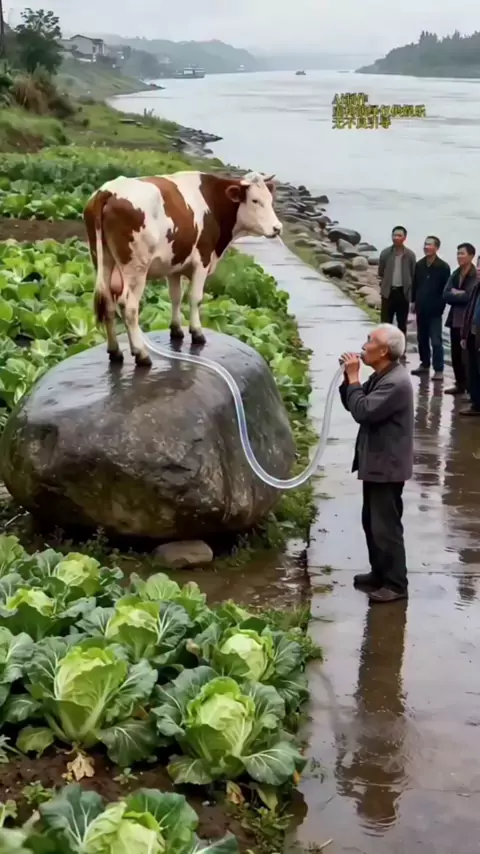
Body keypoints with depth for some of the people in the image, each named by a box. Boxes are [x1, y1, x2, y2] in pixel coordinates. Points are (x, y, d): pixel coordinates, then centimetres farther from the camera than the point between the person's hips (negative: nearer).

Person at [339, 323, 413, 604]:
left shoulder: (396, 382, -24)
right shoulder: (381, 376, 9)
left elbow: (362, 410, -28)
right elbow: (352, 404, 13)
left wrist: (354, 377, -18)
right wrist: (348, 377, -2)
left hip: (387, 465, -10)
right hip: (376, 462, 10)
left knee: (386, 527, -2)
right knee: (372, 523, 19)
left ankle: (396, 584, 7)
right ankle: (379, 573, 31)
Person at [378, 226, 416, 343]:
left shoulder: (410, 255, -2)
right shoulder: (385, 253, 0)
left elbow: (413, 275, 1)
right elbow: (380, 273, 9)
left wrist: (412, 294, -1)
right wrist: (383, 286, 3)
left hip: (403, 292, 0)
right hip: (388, 292, 0)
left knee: (402, 324, 8)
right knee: (385, 323, 1)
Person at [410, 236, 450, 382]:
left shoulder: (443, 267, -9)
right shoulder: (419, 265, 6)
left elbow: (446, 289, -8)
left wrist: (440, 305, -10)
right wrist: (414, 301, 11)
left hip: (434, 309, -5)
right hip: (421, 308, 6)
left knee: (436, 340, -5)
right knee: (422, 338, 14)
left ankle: (438, 370, -2)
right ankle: (424, 364, 27)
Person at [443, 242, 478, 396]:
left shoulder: (476, 275, -9)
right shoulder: (455, 274, 12)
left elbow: (469, 297, -18)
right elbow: (446, 295, 2)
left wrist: (455, 294, -5)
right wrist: (460, 295, -12)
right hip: (455, 318, 7)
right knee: (456, 353, 8)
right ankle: (460, 384, 17)